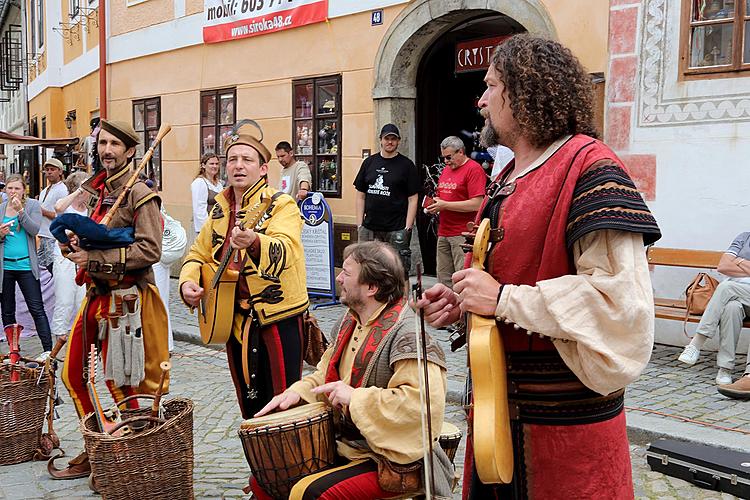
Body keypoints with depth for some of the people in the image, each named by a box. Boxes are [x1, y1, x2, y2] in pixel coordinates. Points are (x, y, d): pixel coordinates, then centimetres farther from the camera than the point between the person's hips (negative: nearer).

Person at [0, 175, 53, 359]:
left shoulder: (33, 206, 1)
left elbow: (34, 230, -11)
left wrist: (20, 211, -19)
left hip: (26, 266, -4)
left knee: (37, 309, -4)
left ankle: (47, 349, -3)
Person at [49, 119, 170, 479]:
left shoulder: (139, 195, -12)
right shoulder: (97, 190, 13)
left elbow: (150, 250, -22)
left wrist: (95, 257, -23)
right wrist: (76, 242, 1)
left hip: (124, 298, -9)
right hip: (94, 294, 9)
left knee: (119, 383, 1)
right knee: (72, 374, 13)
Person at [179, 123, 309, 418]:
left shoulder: (281, 205, -11)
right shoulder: (221, 210, 10)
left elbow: (284, 251, -30)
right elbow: (199, 252, 19)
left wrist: (254, 243, -50)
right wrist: (188, 282, 0)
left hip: (277, 318, -6)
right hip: (236, 320, 6)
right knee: (249, 409, 18)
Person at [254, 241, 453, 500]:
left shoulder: (407, 334, -22)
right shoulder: (350, 321, 7)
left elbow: (425, 402, -33)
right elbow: (326, 373, 18)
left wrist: (355, 397, -27)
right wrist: (299, 391, -3)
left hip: (391, 456, -8)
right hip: (344, 443, 9)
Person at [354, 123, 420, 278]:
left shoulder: (406, 165, 3)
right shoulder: (369, 162, 13)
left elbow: (413, 199, -1)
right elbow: (360, 196, 14)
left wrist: (408, 227, -9)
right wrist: (359, 225, 7)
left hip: (397, 230, -3)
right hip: (370, 228, 4)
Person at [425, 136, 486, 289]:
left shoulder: (474, 169, -9)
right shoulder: (446, 169, 18)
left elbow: (476, 204, -17)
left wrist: (445, 205, -14)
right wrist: (434, 203, 5)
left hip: (463, 235, -8)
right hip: (443, 233, 9)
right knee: (444, 278, 11)